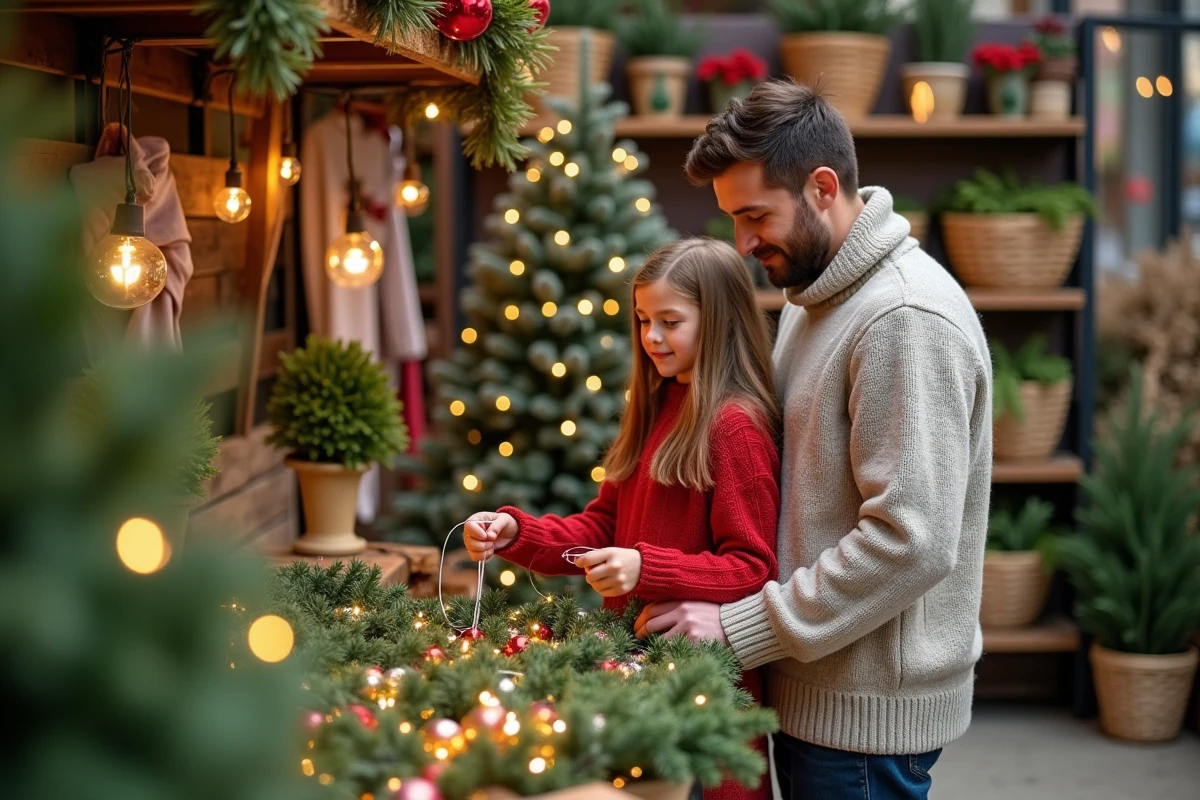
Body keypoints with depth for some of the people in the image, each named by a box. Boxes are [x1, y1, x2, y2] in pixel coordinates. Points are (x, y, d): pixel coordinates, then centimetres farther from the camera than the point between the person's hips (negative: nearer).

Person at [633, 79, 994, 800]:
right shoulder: (813, 296, 12)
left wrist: (738, 629, -20)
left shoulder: (909, 321, -20)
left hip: (869, 708, -9)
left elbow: (911, 541, -26)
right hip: (816, 685, 9)